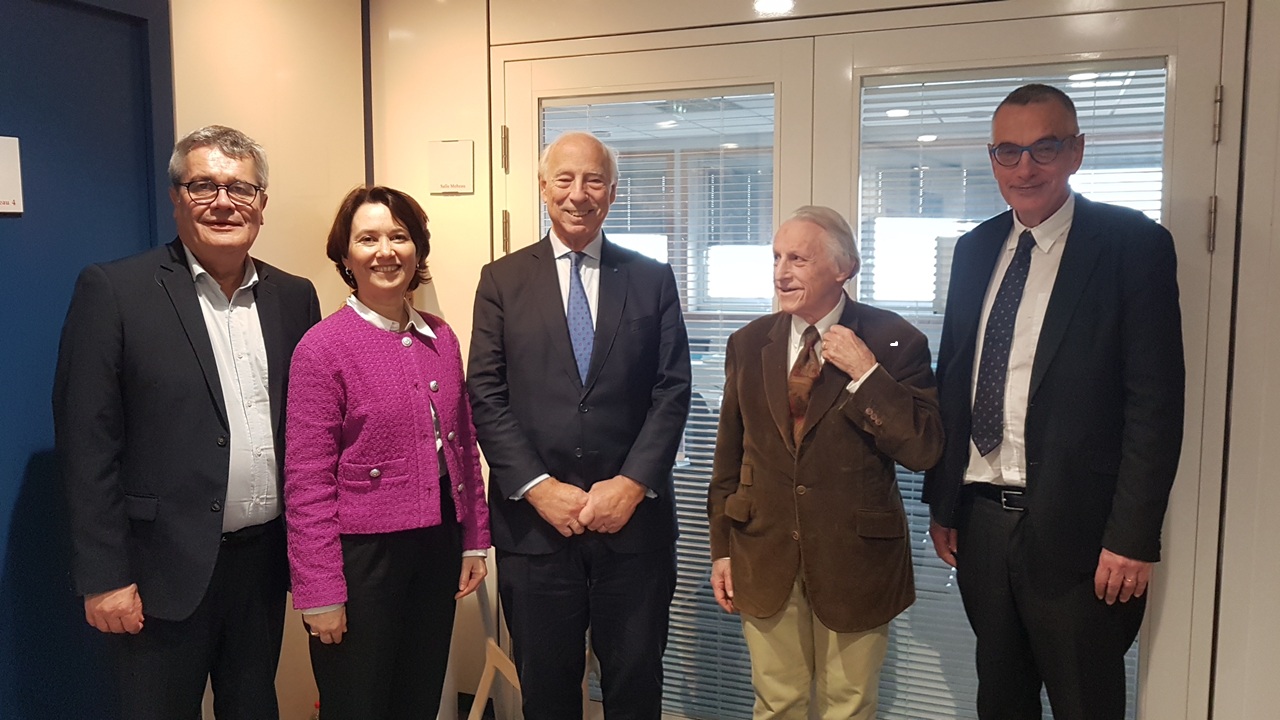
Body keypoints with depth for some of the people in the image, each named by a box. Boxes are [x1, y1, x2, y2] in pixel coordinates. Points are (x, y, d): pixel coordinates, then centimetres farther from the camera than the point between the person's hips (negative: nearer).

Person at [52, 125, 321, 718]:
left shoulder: (294, 297, 5)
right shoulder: (112, 290, -7)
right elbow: (87, 441, -10)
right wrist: (103, 577, -11)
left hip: (265, 559, 4)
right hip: (165, 570, -4)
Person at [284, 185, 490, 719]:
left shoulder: (440, 338, 5)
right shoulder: (322, 348, -12)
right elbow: (307, 484, -13)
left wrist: (474, 539, 10)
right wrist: (319, 593, -13)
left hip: (438, 545, 5)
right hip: (362, 554, -5)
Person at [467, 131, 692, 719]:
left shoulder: (653, 280, 6)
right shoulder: (502, 280, 4)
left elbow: (672, 391, 1)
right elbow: (485, 397, -2)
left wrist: (633, 484, -11)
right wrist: (540, 488, -11)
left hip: (634, 518, 1)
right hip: (534, 519, 0)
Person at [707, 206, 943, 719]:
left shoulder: (895, 341, -8)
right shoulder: (748, 344, 3)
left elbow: (924, 451, -14)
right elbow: (729, 454, 7)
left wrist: (866, 374, -22)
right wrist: (721, 547, 7)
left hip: (854, 560, -2)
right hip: (765, 558, 3)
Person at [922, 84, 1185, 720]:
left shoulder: (1134, 245, -7)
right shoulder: (975, 250, 9)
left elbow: (1156, 402, -11)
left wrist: (1133, 538, -15)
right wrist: (941, 502, 9)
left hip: (1075, 527, -5)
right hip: (980, 518, 5)